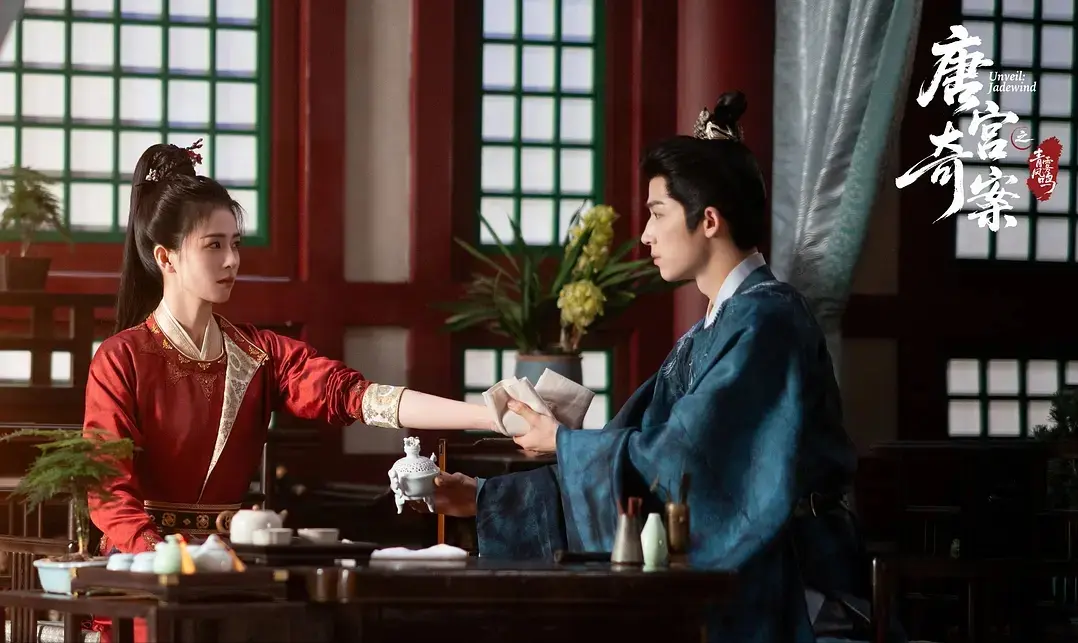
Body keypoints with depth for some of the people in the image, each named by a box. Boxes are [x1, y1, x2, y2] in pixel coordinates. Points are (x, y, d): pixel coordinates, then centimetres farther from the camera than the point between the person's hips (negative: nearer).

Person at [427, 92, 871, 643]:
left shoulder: (765, 321, -12)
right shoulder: (709, 335, 15)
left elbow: (677, 457, -17)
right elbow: (634, 451, 14)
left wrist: (563, 442, -2)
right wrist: (486, 499, 11)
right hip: (722, 574, 8)